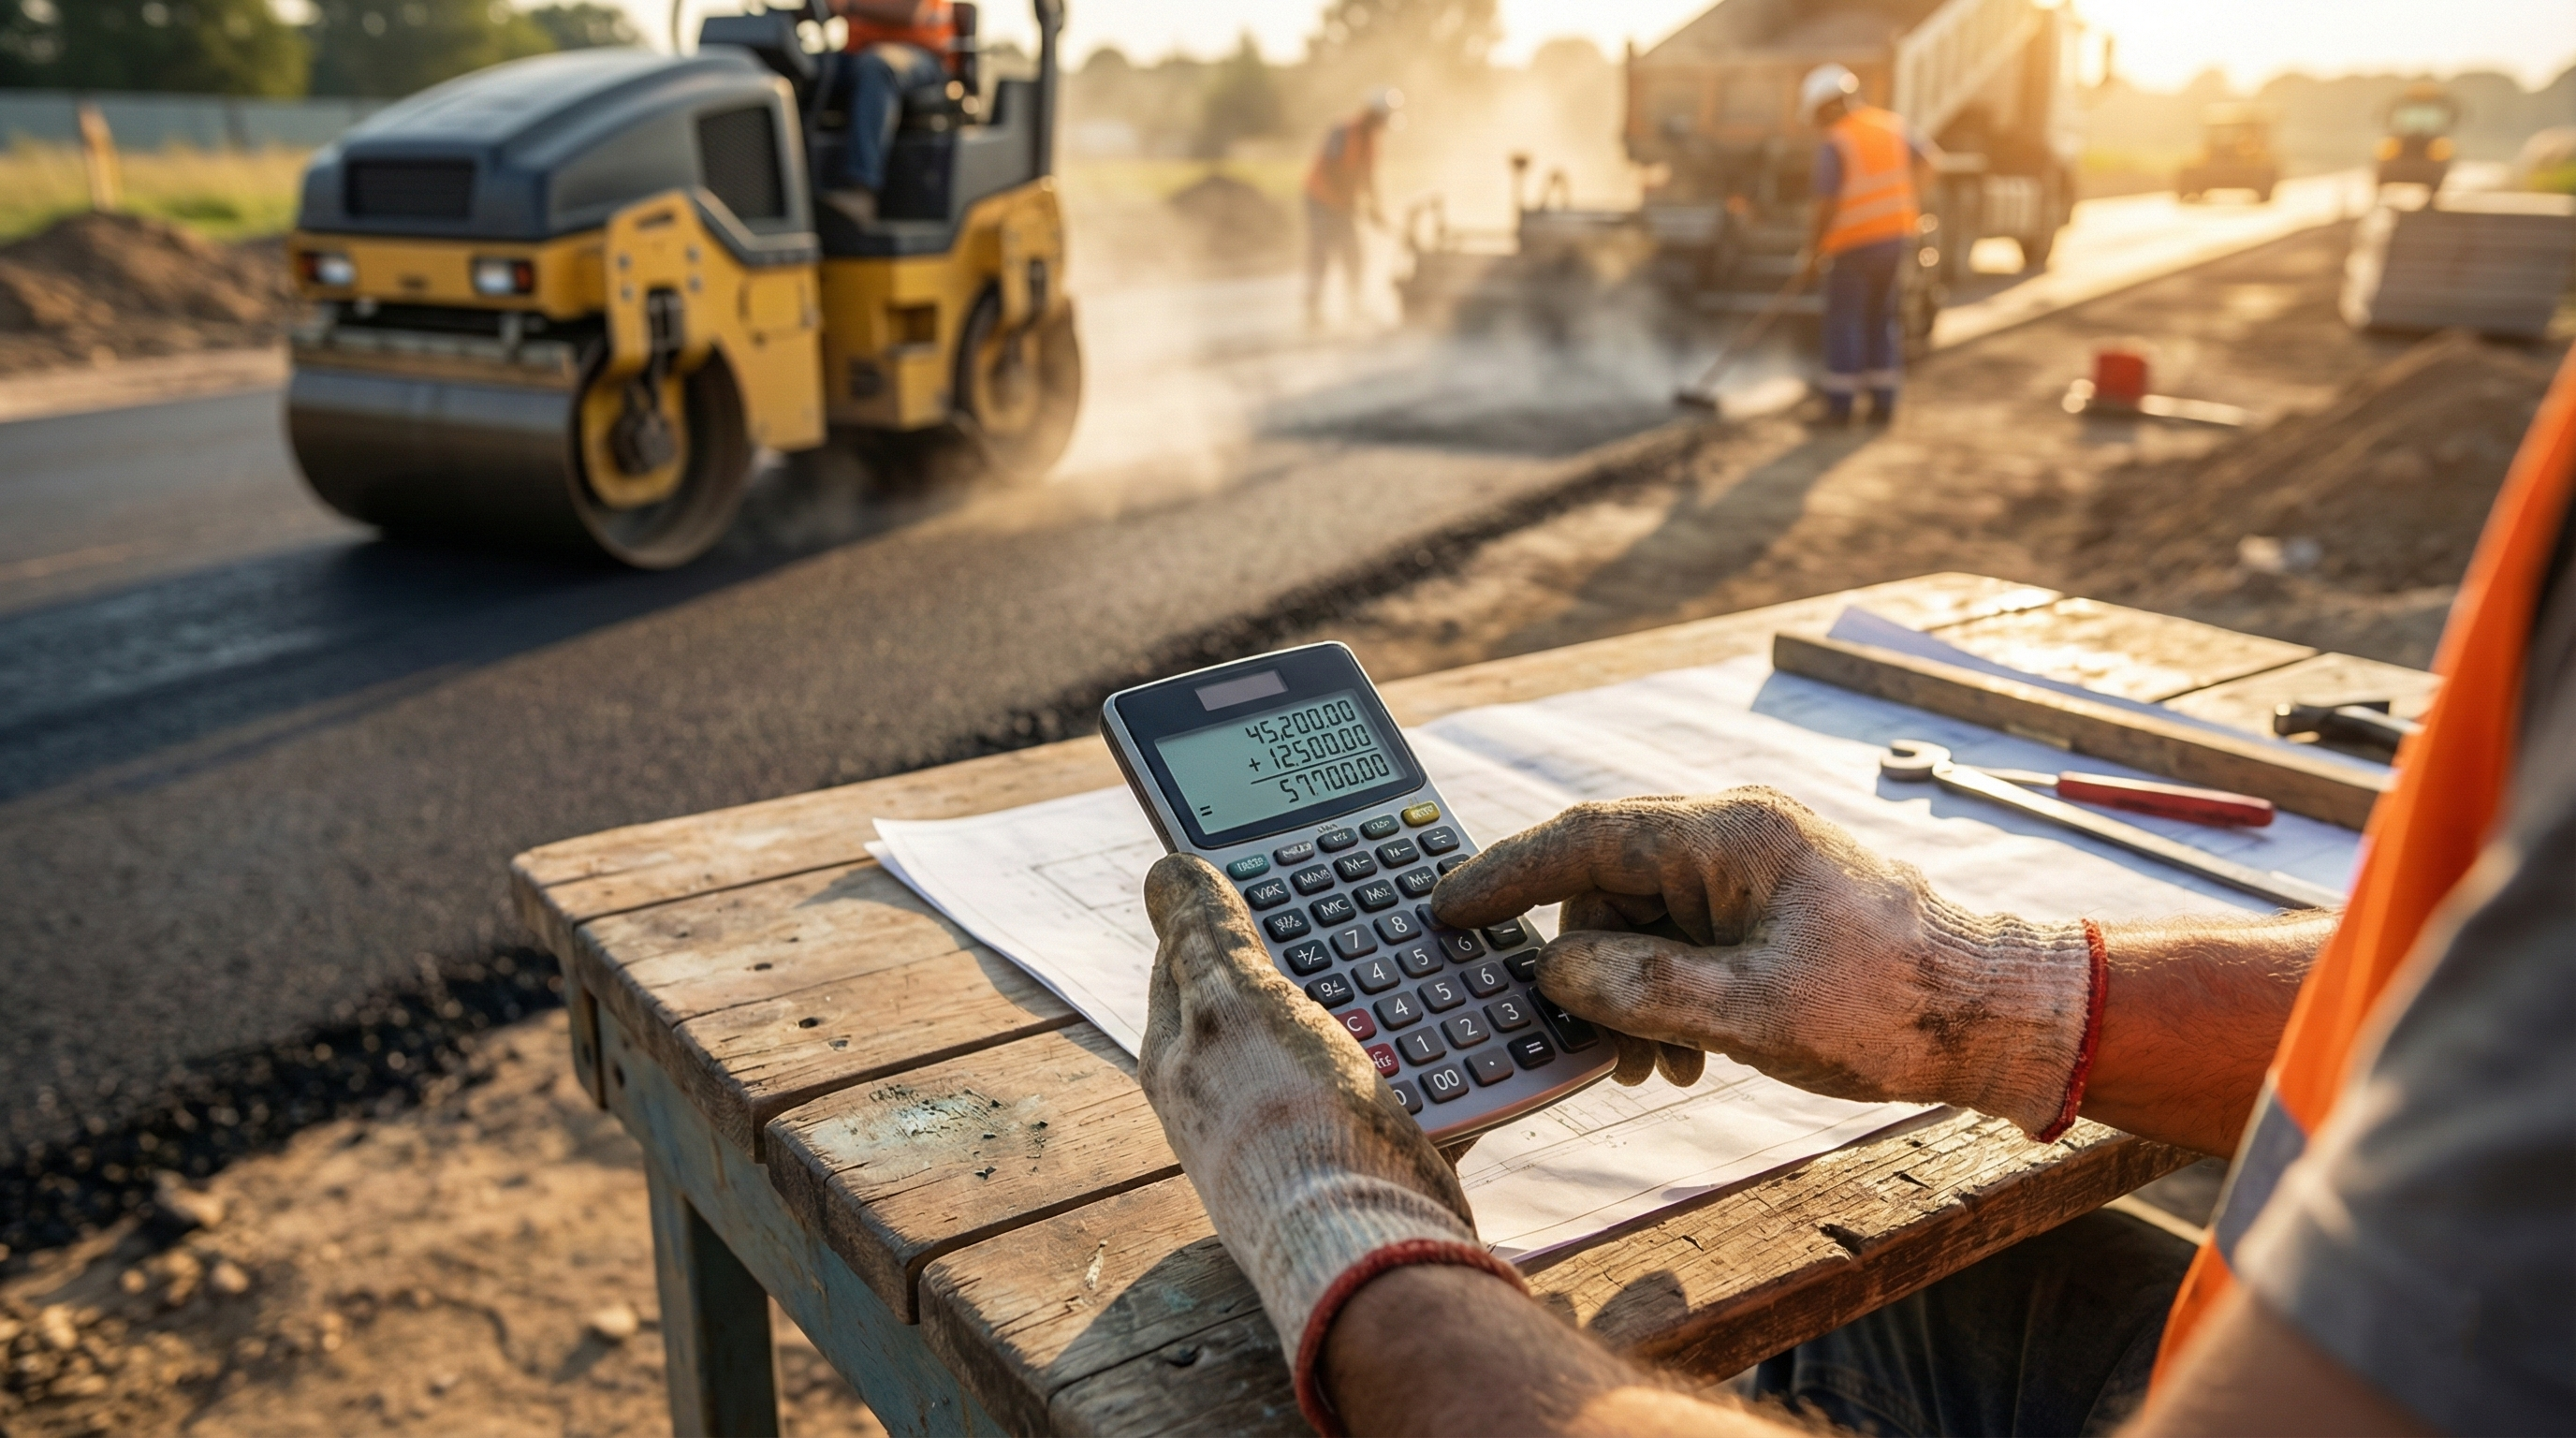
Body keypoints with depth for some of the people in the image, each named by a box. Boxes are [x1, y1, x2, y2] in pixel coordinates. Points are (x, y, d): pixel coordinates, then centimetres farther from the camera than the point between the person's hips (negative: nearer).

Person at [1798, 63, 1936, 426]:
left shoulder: (1833, 143, -15)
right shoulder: (1890, 125, 6)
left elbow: (1828, 206, -18)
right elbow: (1926, 162, 18)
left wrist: (1814, 253, -10)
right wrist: (1907, 197, 33)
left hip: (1854, 245, -6)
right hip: (1897, 236, 6)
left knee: (1844, 321, 3)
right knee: (1883, 318, 14)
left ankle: (1840, 404, 3)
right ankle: (1883, 401, 14)